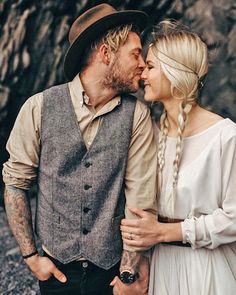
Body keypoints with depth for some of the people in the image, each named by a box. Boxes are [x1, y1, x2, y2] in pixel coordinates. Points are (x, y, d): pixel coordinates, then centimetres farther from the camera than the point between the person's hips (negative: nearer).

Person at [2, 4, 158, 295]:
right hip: (56, 269, 0)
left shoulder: (136, 116, -9)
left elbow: (141, 200, -9)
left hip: (113, 268, 0)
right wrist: (31, 256, -4)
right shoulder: (40, 107, -10)